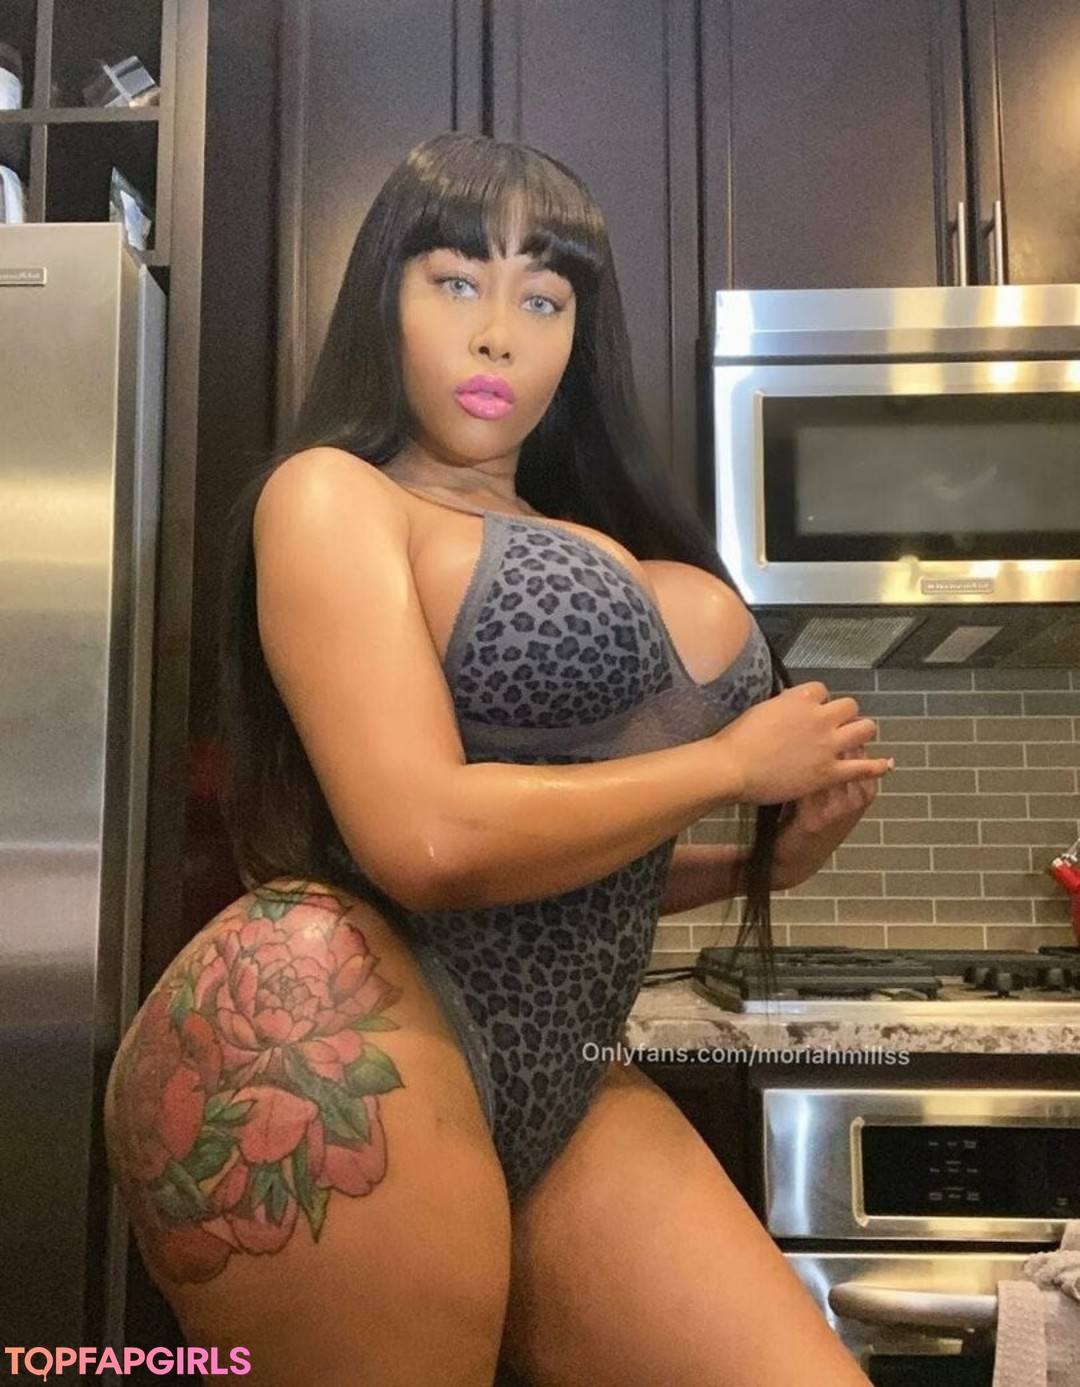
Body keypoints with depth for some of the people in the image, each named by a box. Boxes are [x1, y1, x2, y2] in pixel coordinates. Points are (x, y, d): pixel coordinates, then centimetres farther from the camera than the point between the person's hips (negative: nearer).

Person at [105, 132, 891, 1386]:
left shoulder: (587, 542, 21)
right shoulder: (332, 493, -3)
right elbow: (427, 841, -18)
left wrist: (764, 856, 9)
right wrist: (734, 766, -7)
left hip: (549, 1079, 8)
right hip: (330, 1050, -7)